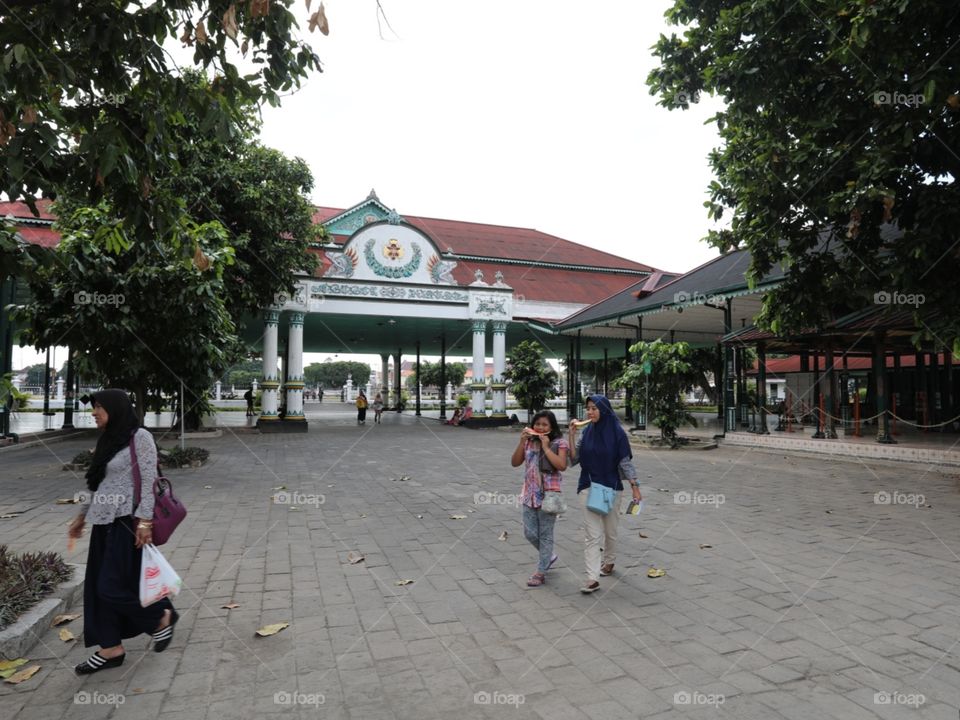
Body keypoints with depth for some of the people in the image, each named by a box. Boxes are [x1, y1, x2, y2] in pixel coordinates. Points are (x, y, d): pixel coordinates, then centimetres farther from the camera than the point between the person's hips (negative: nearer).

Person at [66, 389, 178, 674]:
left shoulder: (140, 437, -11)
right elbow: (98, 484, 20)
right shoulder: (109, 440, 13)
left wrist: (145, 521, -20)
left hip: (127, 522, -8)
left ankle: (162, 617, 15)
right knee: (98, 587, 9)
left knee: (113, 586, -6)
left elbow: (149, 481, -16)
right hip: (104, 522, 8)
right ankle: (111, 648, 20)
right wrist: (82, 516, 22)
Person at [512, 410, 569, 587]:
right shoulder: (529, 442, 6)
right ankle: (548, 556, 37)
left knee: (545, 534, 4)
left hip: (548, 494, -5)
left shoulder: (559, 443, -8)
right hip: (530, 493, 5)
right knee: (530, 533, 10)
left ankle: (541, 572, 16)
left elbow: (562, 465, -22)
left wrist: (546, 447, -20)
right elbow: (515, 463, 1)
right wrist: (521, 442, -10)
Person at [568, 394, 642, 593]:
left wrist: (635, 488, -10)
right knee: (592, 535, -4)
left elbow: (626, 462, -6)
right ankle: (593, 578, -5)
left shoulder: (617, 433, -9)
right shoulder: (587, 432, 1)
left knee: (610, 531, 15)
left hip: (612, 488, -2)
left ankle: (609, 562, 40)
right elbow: (574, 459, 0)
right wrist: (572, 435, -9)